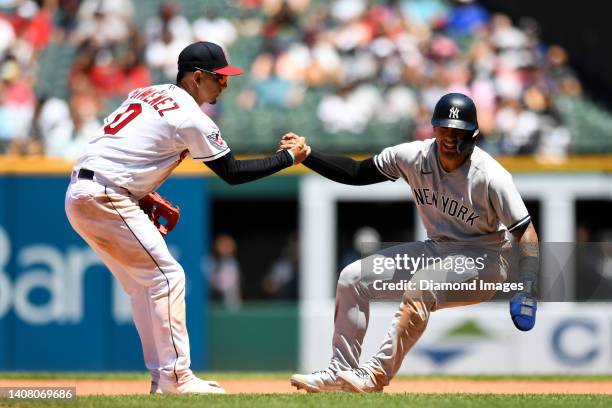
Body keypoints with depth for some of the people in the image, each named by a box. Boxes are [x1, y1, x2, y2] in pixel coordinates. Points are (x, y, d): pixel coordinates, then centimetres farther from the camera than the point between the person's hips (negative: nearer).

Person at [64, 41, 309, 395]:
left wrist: (146, 196, 18)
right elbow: (233, 172, -2)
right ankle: (175, 378, -8)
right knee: (167, 276, -5)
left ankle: (164, 378, 14)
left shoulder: (145, 94, 18)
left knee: (145, 283, 15)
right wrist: (288, 158, 6)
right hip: (106, 197, -9)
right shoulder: (191, 117, -8)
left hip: (79, 192, 9)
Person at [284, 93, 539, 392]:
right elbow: (357, 173, 1)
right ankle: (340, 372, 1)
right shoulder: (415, 157, -8)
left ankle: (376, 375, -32)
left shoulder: (491, 177, -24)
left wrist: (527, 289, -35)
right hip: (436, 251, 7)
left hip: (483, 260, -7)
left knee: (420, 287, -36)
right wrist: (306, 155, -10)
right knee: (353, 278, -1)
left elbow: (524, 231, -23)